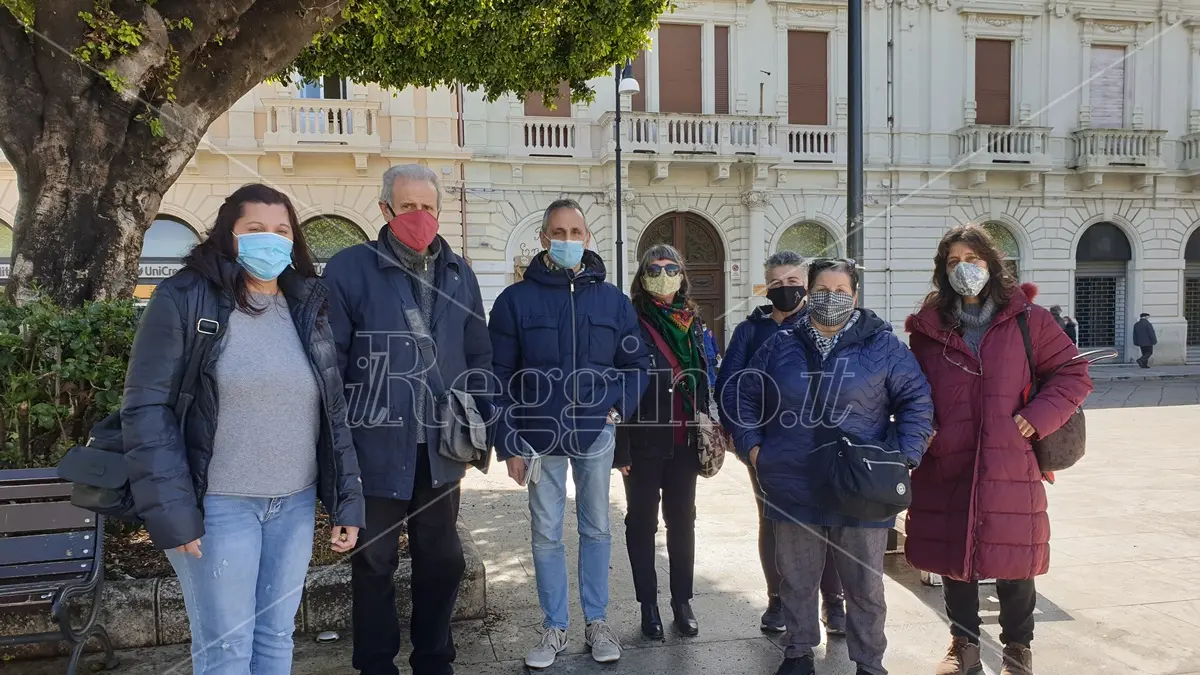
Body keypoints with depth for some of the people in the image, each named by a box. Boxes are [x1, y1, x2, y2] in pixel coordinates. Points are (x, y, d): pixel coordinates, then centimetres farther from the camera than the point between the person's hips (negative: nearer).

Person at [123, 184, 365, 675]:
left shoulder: (309, 306, 8)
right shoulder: (183, 300, -6)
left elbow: (333, 410, 9)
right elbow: (147, 409, -9)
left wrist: (347, 502, 5)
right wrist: (171, 510, -14)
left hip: (296, 503, 4)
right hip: (218, 504, -4)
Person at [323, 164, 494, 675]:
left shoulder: (458, 273, 7)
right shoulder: (350, 268, -6)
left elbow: (478, 356, 11)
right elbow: (329, 359, -6)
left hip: (441, 447, 4)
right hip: (377, 445, -4)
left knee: (442, 559, 16)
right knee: (374, 561, 12)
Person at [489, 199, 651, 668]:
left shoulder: (613, 299, 2)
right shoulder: (516, 300, -4)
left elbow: (637, 364, 10)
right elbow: (499, 378, -4)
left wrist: (619, 408, -5)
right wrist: (508, 444, -7)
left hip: (595, 434, 2)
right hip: (538, 437, -1)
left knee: (596, 529, 11)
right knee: (546, 536, 7)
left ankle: (597, 622, 26)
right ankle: (554, 628, 22)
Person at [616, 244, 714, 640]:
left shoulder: (693, 322, 7)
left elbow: (704, 380, 12)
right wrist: (620, 446, -15)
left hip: (685, 441, 4)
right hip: (644, 441, -4)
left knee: (682, 520, 13)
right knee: (642, 522, 9)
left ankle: (682, 601, 26)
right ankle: (648, 605, 20)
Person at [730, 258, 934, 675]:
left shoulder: (882, 346, -2)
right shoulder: (780, 346, 5)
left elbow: (917, 401, 0)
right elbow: (744, 395, 13)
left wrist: (901, 456, -9)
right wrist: (752, 446, 4)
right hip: (795, 490, 2)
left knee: (865, 586, 12)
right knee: (797, 581, 16)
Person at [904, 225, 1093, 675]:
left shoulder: (1026, 319, 1)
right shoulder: (929, 326, 6)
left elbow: (1073, 374, 3)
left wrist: (1037, 417, -9)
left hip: (1010, 465, -2)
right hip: (946, 467, 2)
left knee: (1014, 558, 8)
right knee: (953, 556, 12)